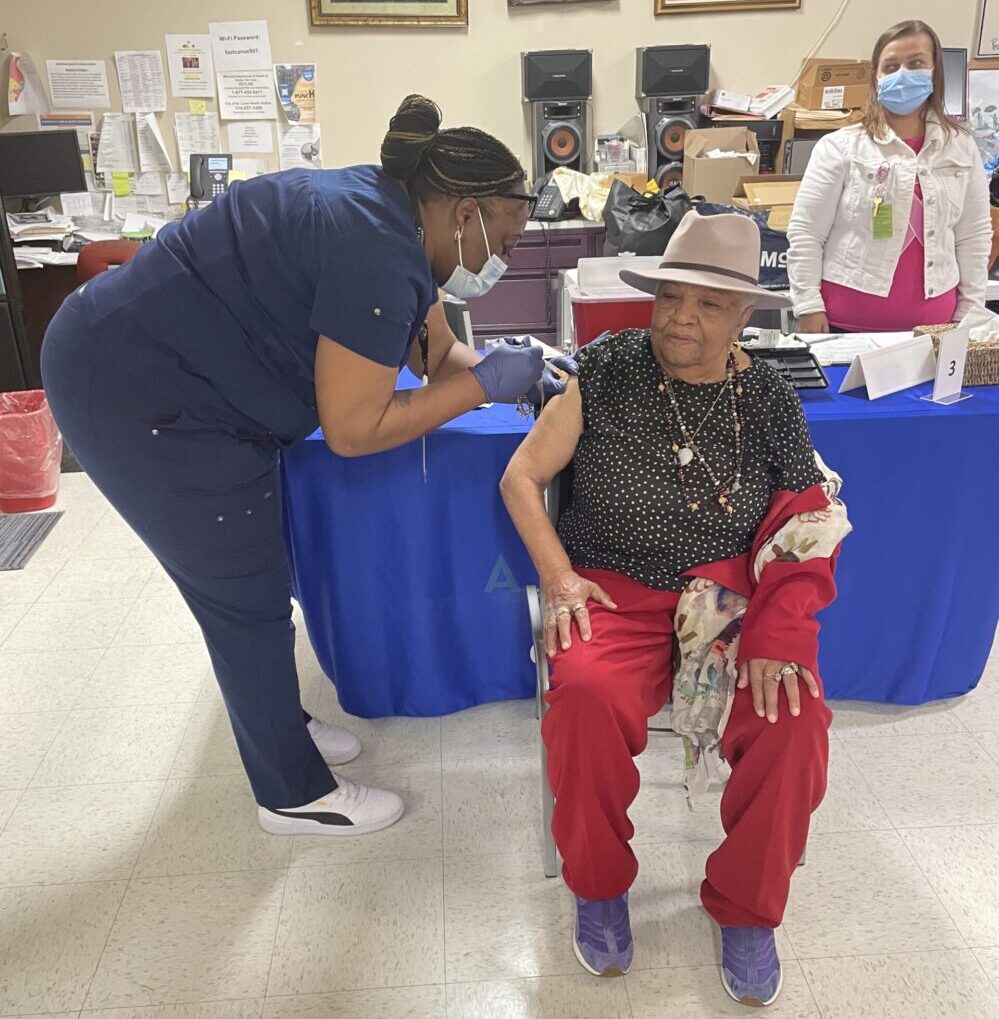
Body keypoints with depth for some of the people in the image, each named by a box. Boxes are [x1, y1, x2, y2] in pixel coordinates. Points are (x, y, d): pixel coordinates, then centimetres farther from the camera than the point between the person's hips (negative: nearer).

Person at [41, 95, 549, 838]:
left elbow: (439, 353, 14)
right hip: (135, 398, -10)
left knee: (255, 577, 18)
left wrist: (522, 374, 0)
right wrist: (486, 383, -17)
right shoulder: (378, 253, -25)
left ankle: (280, 727, 38)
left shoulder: (390, 218, 5)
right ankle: (295, 795, 20)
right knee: (247, 600, 2)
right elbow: (353, 430, -22)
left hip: (167, 371, 10)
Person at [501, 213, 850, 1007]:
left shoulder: (770, 401, 2)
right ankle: (599, 887, 0)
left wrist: (777, 633, -13)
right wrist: (558, 575, -11)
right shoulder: (608, 370, -2)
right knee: (589, 699, -31)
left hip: (735, 595, 2)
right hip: (615, 592, -1)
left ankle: (746, 905, 5)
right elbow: (523, 478, 2)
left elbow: (808, 532, 4)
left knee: (795, 721, -25)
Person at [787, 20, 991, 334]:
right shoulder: (840, 146, -4)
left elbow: (974, 236, 11)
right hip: (845, 323, -3)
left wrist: (969, 314, 8)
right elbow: (805, 232, -5)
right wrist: (808, 307, -9)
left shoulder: (961, 148, 7)